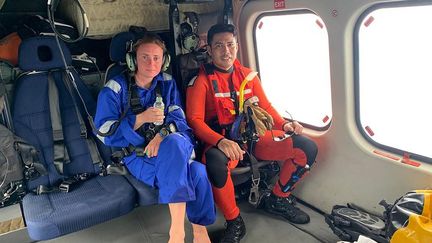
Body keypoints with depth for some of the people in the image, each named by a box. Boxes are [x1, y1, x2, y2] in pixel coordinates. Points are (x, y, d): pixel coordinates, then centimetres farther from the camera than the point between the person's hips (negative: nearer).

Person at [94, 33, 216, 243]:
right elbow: (105, 133, -6)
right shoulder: (115, 89, -1)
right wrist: (141, 119, -19)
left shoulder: (167, 83, 9)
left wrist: (163, 133, -24)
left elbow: (178, 119, 0)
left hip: (175, 147, 3)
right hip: (138, 155, -3)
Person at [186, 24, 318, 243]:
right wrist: (220, 141, -29)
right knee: (215, 162, -41)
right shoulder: (201, 80, -3)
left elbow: (266, 107, 18)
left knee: (307, 147, -8)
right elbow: (195, 120, -11)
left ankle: (277, 200, 14)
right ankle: (234, 223, -13)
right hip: (221, 140, -5)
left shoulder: (248, 75, 13)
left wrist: (284, 124, -3)